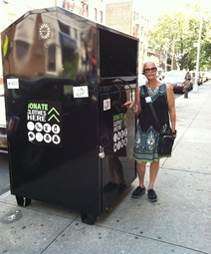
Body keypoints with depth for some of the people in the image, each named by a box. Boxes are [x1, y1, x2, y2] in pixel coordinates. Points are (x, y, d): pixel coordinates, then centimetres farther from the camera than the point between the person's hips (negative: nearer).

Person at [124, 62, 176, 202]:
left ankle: (151, 187, 27)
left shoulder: (167, 88, -2)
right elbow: (138, 111, 5)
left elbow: (171, 109, 0)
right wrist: (133, 106, -16)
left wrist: (173, 128, -3)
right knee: (140, 158, 5)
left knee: (155, 158, 10)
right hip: (144, 128, 1)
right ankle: (141, 186, 27)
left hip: (160, 128, -1)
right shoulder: (140, 90, 2)